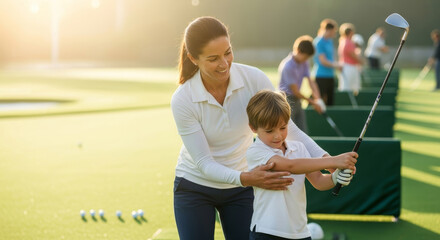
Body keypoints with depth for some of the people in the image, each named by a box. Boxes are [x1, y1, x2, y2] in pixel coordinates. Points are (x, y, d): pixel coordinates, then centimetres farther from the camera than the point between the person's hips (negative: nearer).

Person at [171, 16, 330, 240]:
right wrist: (245, 178, -39)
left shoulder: (254, 79, -18)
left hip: (240, 189, 2)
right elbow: (204, 163, -22)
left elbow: (288, 127, -13)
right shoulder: (182, 100, -23)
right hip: (194, 188, -2)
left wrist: (324, 158, -29)